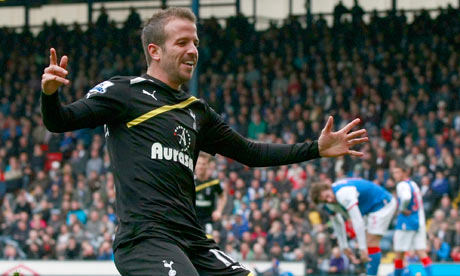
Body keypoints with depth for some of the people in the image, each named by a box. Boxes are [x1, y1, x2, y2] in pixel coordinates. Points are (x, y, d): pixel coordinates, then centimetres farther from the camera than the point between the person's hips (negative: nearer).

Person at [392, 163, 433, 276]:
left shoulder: (402, 185, -10)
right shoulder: (413, 184, 16)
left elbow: (406, 198, -31)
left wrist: (402, 209, -15)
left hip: (407, 222, -8)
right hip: (419, 222, 8)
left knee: (399, 252, 3)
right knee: (421, 251, 1)